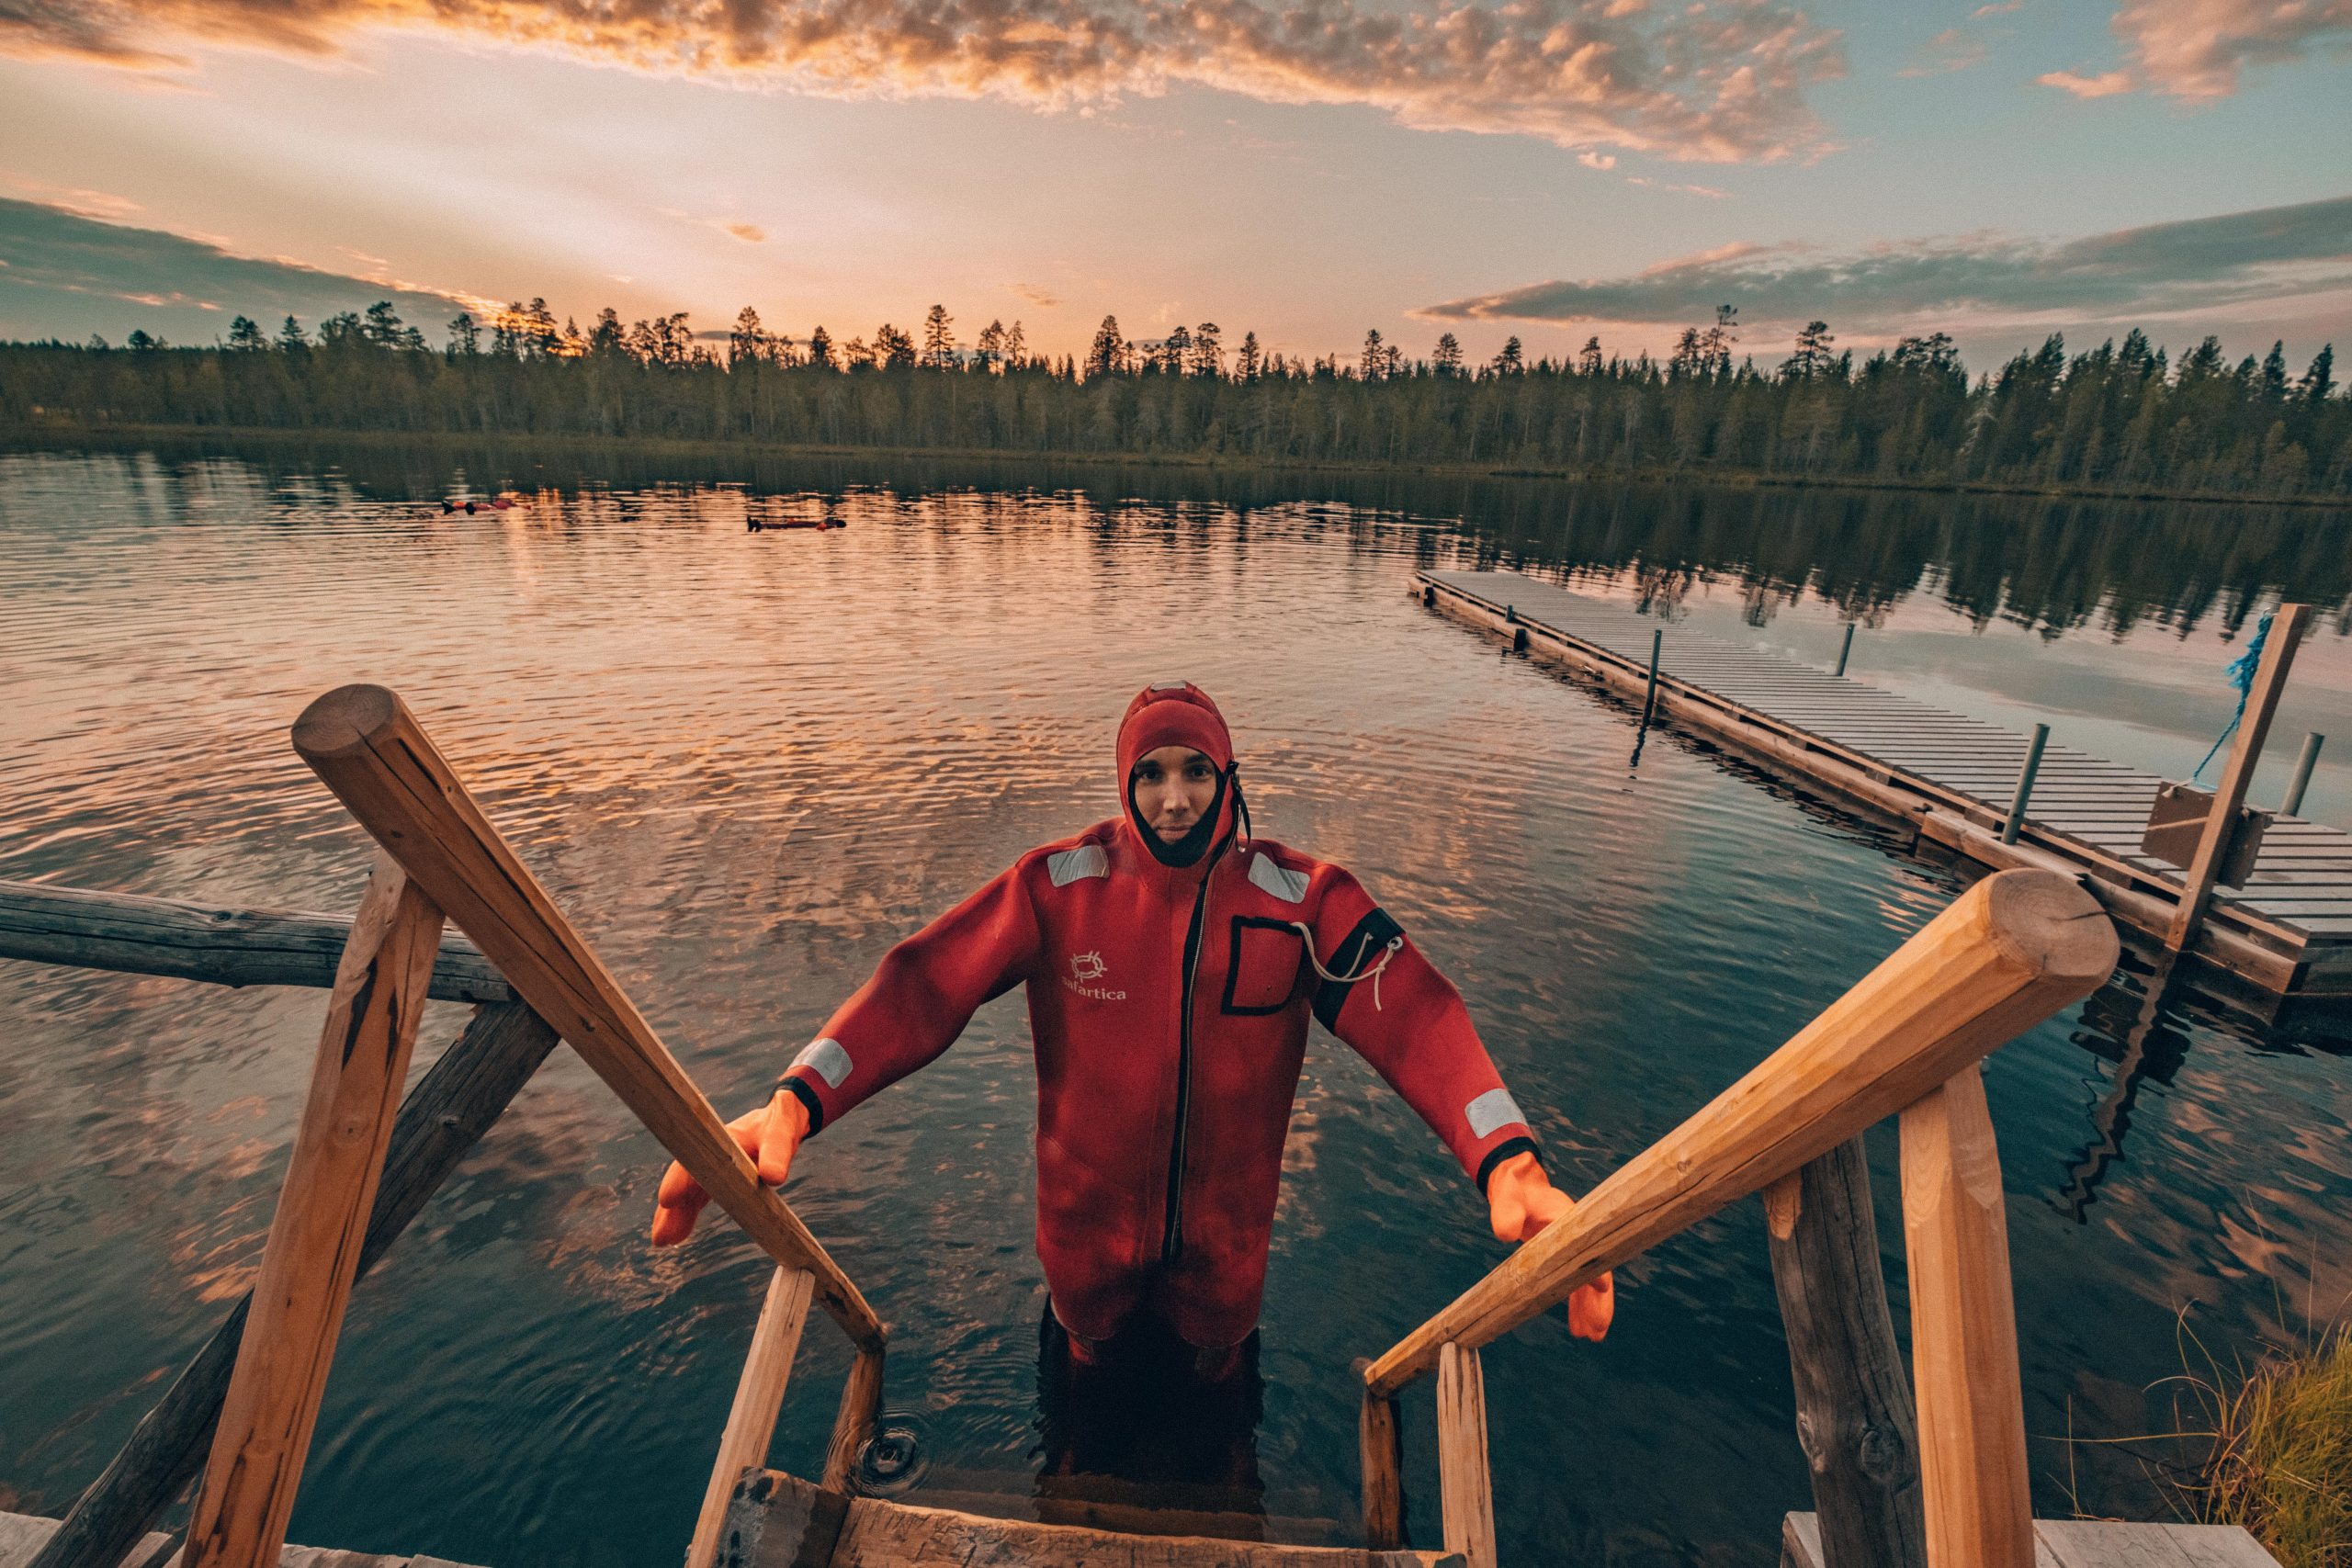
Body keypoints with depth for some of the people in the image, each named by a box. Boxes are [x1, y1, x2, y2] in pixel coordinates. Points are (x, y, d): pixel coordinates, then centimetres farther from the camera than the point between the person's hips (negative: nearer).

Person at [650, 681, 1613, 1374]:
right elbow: (925, 984, -27)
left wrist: (1507, 1160, -45)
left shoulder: (1300, 899, -20)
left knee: (1214, 1358, 30)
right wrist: (796, 1101, -42)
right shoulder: (1059, 887, -21)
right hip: (1090, 1215, 0)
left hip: (1223, 1224, 0)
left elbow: (1412, 1013, -30)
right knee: (1086, 1342, 31)